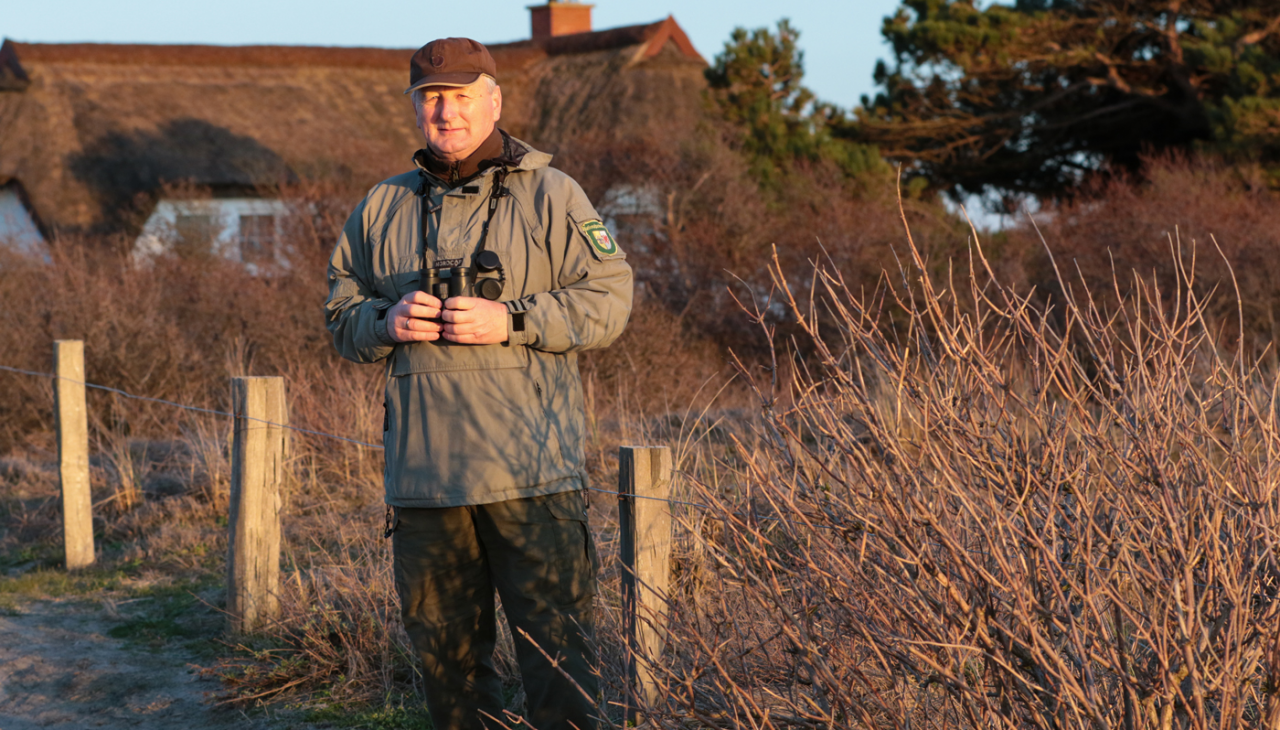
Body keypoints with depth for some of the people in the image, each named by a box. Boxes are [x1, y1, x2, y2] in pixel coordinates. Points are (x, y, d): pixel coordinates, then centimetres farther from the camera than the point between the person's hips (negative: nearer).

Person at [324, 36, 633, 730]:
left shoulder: (551, 196, 2)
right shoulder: (383, 209, 15)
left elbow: (608, 298, -3)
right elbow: (341, 314, 18)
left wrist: (510, 320, -15)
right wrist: (387, 321, -5)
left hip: (529, 468, -4)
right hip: (421, 467, 4)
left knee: (554, 639, -5)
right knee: (441, 640, 12)